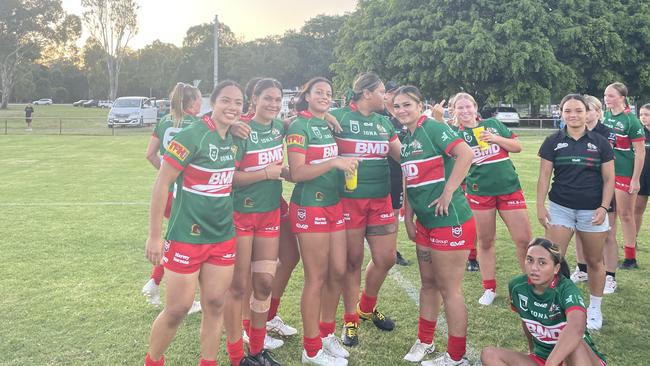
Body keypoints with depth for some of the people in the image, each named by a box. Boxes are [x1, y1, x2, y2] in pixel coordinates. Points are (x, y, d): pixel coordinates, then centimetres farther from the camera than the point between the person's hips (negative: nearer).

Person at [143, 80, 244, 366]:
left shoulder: (234, 139, 5)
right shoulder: (192, 136, -16)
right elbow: (161, 184, -14)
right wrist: (154, 235, -14)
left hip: (224, 236, 6)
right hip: (187, 236, -6)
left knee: (215, 305, 10)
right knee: (177, 310, 4)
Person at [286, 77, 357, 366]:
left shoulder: (329, 125, 14)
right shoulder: (299, 126, -9)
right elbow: (296, 173, -17)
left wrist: (347, 163, 5)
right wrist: (333, 163, -23)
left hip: (334, 204, 8)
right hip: (310, 207, -8)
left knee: (338, 272, 11)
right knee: (316, 279, -1)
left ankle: (326, 333, 29)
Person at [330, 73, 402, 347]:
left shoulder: (384, 123, 14)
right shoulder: (339, 117, -5)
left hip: (381, 199, 6)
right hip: (348, 199, -6)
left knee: (386, 258, 8)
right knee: (353, 260, 5)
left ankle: (367, 307, 34)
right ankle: (350, 320, 22)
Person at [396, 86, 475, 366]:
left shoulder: (433, 128, -14)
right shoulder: (406, 140, 11)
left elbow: (466, 154, -27)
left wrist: (448, 192, -24)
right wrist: (408, 219, 15)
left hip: (450, 221, -8)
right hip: (425, 222, 9)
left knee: (449, 289, 1)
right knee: (428, 283, 19)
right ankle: (425, 341, 36)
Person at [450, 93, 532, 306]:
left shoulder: (493, 124, 8)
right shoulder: (456, 134, 4)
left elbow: (517, 147, 8)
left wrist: (495, 138, -8)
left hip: (509, 188, 1)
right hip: (479, 192, -1)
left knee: (524, 239, -1)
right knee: (486, 242, 9)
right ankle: (489, 289, 23)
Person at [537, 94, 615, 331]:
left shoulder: (600, 143, 2)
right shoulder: (553, 142, 2)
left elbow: (608, 179, 3)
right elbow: (544, 176, 2)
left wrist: (604, 207, -8)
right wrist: (540, 206, -5)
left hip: (592, 211, 0)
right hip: (560, 208, 0)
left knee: (594, 261, 10)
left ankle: (595, 308, 26)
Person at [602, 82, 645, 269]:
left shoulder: (630, 120, -12)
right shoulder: (605, 116, 6)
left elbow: (640, 151, -12)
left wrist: (635, 179, -15)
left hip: (624, 173, -6)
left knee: (626, 215, 1)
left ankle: (631, 258, 11)